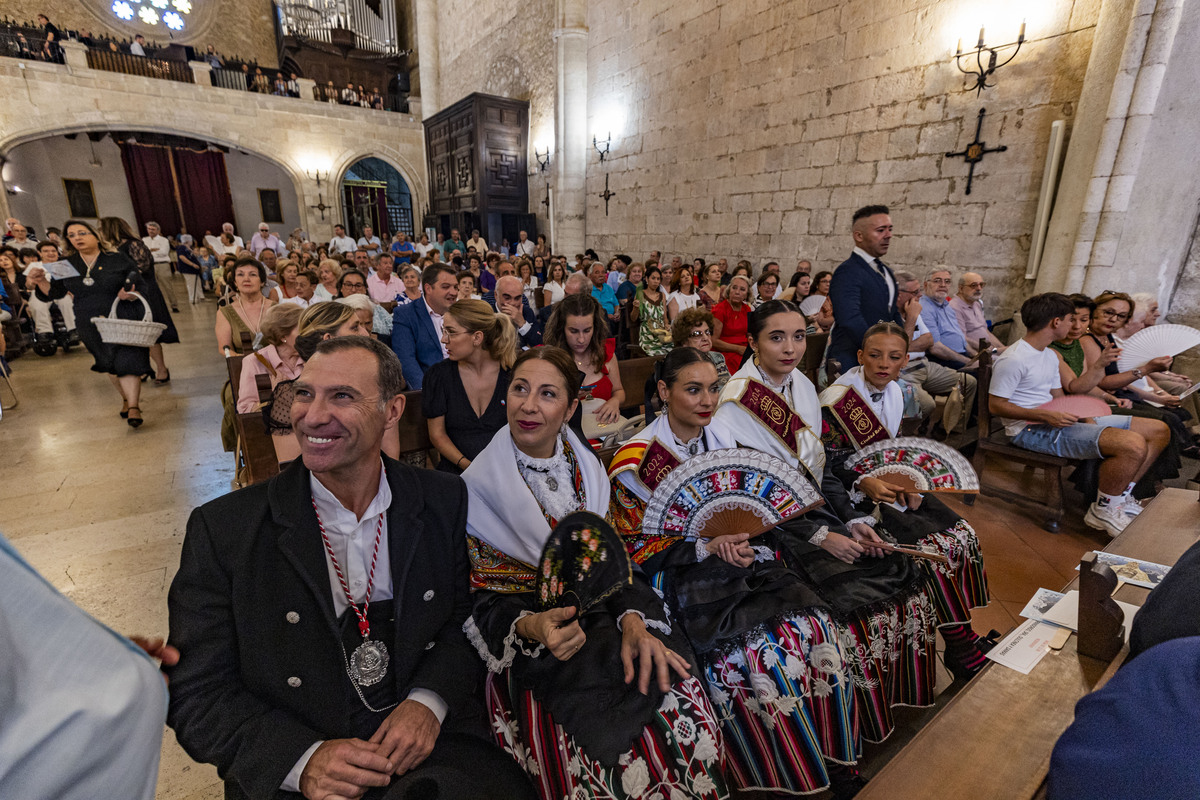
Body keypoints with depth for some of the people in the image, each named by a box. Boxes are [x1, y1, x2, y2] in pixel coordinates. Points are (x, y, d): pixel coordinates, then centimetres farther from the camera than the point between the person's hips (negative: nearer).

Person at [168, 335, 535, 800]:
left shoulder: (444, 500, -3)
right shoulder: (221, 530, -6)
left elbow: (470, 614, 4)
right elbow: (196, 694, -4)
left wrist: (429, 701, -12)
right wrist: (301, 759, -17)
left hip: (429, 749, 0)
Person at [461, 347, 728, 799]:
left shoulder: (587, 470, 5)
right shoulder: (478, 486, -7)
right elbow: (481, 600, -5)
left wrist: (635, 621, -14)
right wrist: (531, 627, -25)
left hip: (605, 621, 4)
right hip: (527, 649, -3)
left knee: (688, 720, -19)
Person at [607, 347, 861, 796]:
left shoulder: (724, 442, 8)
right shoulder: (636, 461, -9)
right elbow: (634, 549, -8)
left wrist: (743, 541, -8)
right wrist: (705, 548, -19)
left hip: (744, 561, 5)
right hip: (681, 576, -5)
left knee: (815, 626, -17)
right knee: (756, 652, -24)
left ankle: (829, 753, 5)